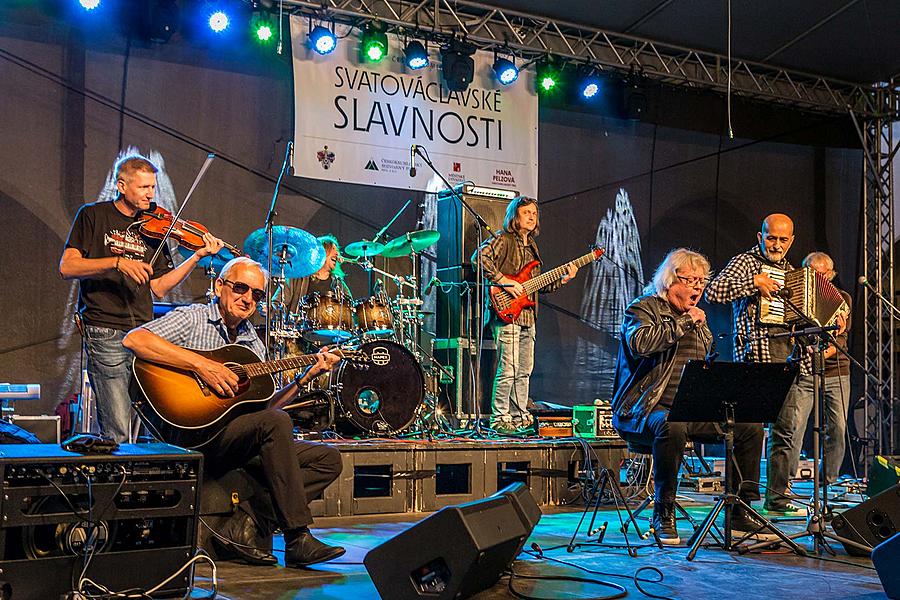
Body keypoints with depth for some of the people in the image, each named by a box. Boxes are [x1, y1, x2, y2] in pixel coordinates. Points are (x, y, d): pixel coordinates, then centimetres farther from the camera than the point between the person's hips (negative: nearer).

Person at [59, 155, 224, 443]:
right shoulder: (94, 215, 3)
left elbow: (159, 288, 10)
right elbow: (67, 267, -7)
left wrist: (197, 256, 0)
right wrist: (117, 262, -19)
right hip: (105, 333, -4)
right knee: (118, 433, -10)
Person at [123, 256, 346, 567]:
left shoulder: (253, 343, 19)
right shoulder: (192, 319, -2)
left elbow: (262, 407, 16)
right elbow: (133, 339, -20)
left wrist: (306, 376, 6)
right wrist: (201, 364, -24)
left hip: (242, 443, 8)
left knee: (328, 459, -2)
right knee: (277, 422, -31)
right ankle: (298, 540, -26)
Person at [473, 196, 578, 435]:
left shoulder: (532, 246, 21)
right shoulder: (503, 240, -4)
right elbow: (480, 256, -22)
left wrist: (562, 280, 10)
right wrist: (504, 281, -23)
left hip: (527, 317, 9)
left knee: (524, 371, 12)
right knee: (508, 370, -10)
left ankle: (519, 418, 19)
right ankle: (499, 419, -3)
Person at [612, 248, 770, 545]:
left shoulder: (695, 315, 22)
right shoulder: (643, 308, -1)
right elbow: (639, 343, -24)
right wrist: (683, 323, -16)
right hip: (649, 408, -8)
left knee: (750, 426, -5)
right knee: (671, 428, -40)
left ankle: (741, 512, 2)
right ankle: (663, 514, -24)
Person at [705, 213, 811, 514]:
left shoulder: (790, 271, 23)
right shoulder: (746, 262, -1)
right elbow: (713, 291, -17)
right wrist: (755, 282, -18)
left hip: (789, 358, 8)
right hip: (758, 356, -8)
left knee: (787, 430, 8)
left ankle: (777, 497, 15)